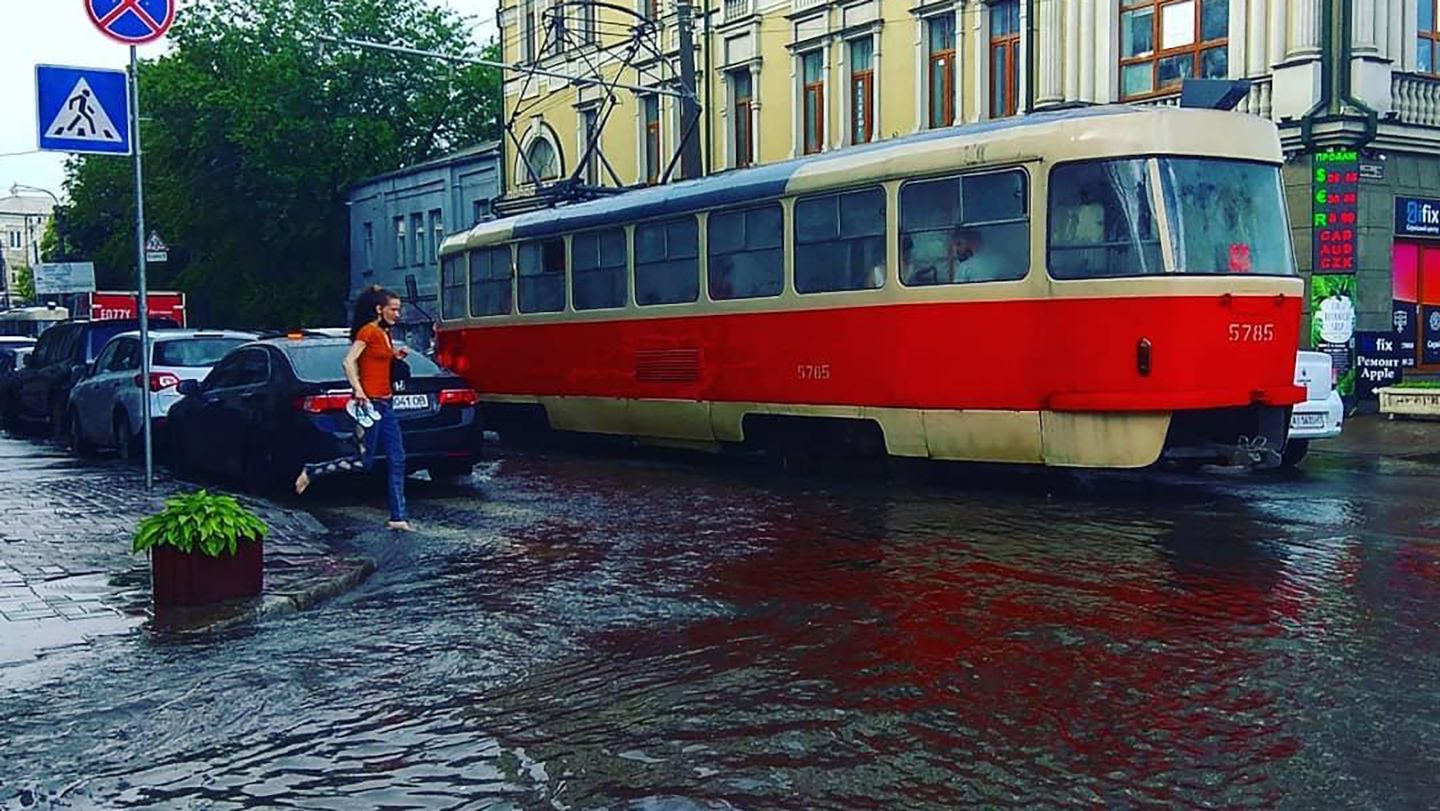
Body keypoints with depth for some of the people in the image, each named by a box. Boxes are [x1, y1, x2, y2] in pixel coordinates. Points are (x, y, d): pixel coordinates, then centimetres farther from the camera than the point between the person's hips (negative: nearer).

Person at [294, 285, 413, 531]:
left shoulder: (384, 334, 16)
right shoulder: (368, 331, -10)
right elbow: (348, 361, -18)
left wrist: (395, 355, 8)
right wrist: (358, 391, -24)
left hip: (384, 404, 9)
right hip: (369, 402, -9)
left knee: (397, 460, 3)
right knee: (364, 462, -6)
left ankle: (398, 518, 4)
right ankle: (311, 472, 10)